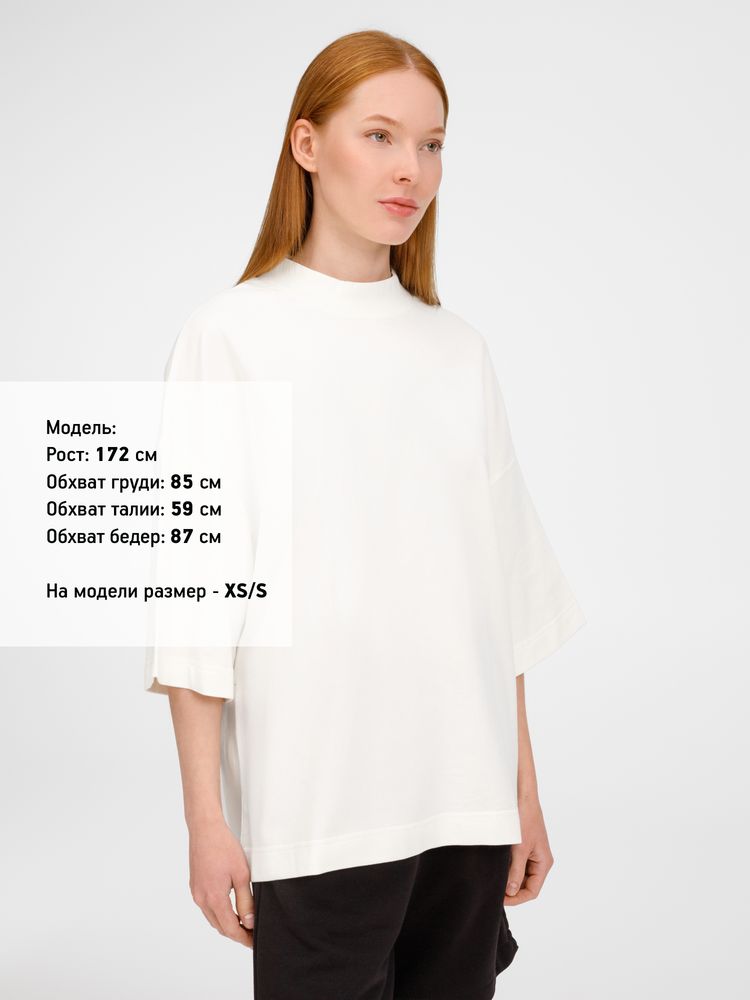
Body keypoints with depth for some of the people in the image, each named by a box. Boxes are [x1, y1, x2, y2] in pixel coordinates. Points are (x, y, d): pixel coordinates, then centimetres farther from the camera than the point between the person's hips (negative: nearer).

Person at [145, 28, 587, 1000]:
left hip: (467, 803, 4)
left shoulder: (459, 348, 8)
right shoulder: (232, 335, -4)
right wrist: (206, 818, -8)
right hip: (317, 807, -4)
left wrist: (524, 793, 8)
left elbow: (506, 589, 9)